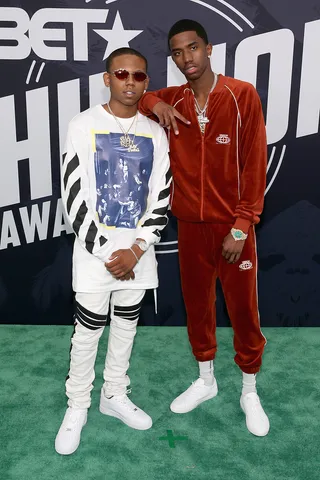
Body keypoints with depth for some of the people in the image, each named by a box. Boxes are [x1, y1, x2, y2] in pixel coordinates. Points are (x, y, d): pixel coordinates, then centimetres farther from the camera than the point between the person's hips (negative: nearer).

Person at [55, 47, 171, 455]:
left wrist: (136, 249, -8)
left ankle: (115, 395, 34)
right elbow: (74, 197, -9)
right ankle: (76, 407, 24)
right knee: (88, 330, 4)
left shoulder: (155, 133, 5)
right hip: (95, 249, -3)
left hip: (138, 251, 3)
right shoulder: (83, 126, -5)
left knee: (126, 326, 14)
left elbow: (162, 199, 4)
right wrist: (106, 252, -12)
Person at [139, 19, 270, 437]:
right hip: (190, 224, 4)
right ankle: (206, 380, 36)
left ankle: (250, 391, 28)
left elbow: (255, 164, -9)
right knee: (197, 305, 14)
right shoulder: (171, 101, 4)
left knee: (243, 310, 7)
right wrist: (153, 102, -6)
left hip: (232, 225, -3)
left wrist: (241, 225, -13)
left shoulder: (242, 95, -7)